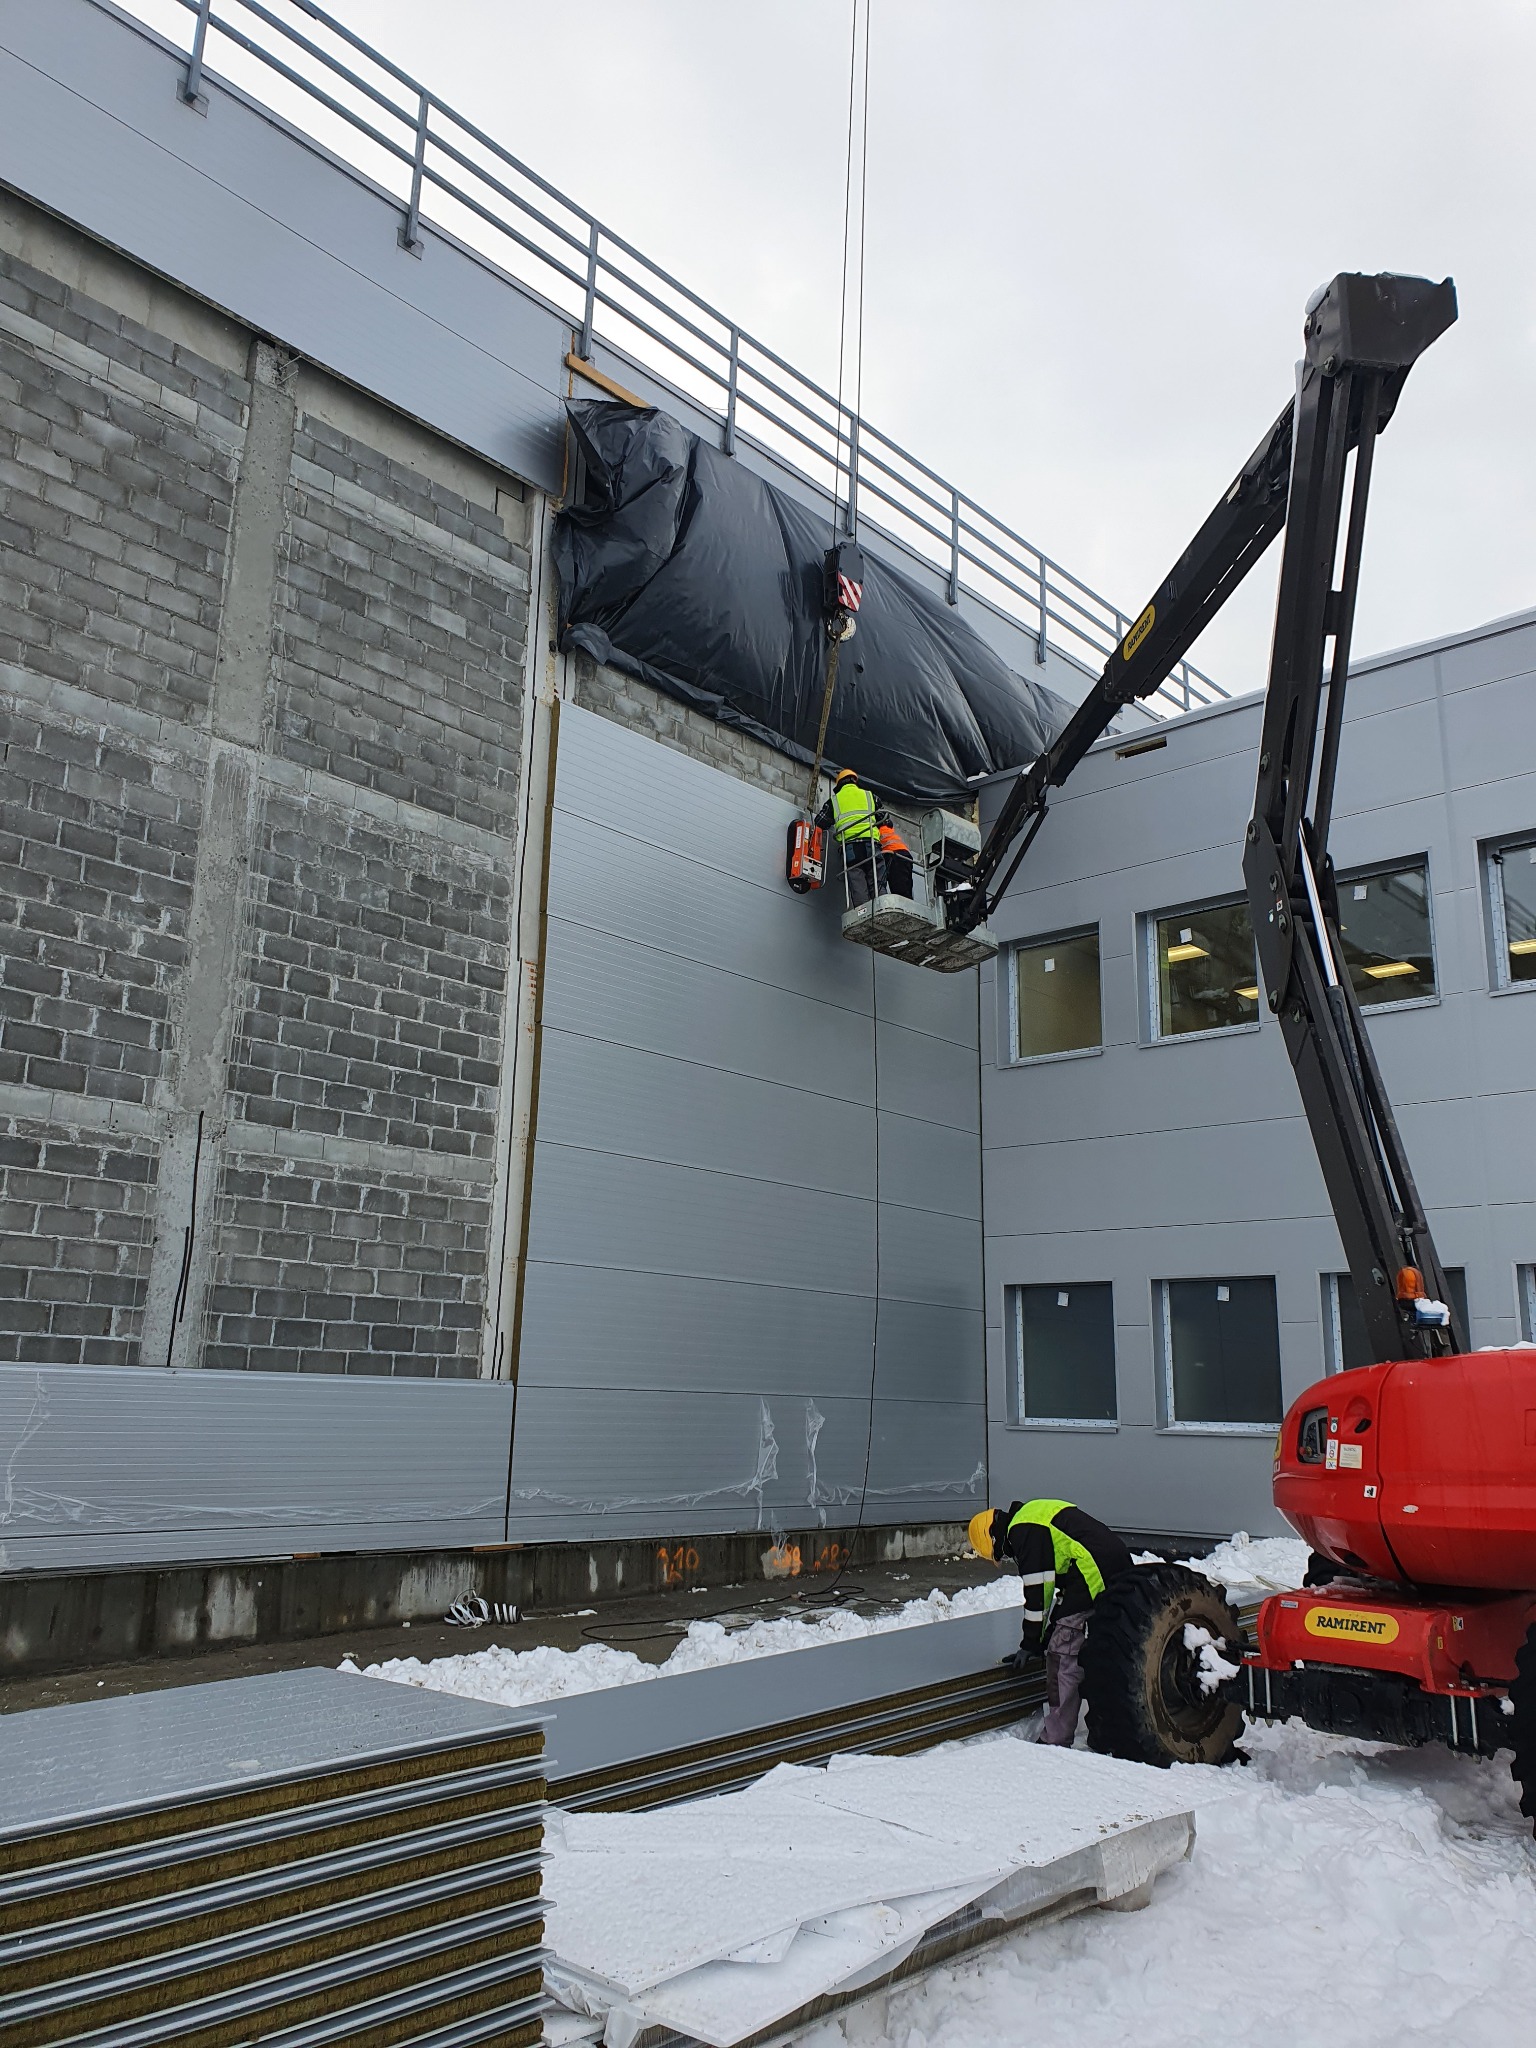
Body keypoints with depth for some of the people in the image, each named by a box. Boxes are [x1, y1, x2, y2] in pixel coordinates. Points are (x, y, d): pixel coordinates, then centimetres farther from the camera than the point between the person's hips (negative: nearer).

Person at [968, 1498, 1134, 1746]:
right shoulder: (1038, 1515, 26)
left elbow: (1038, 1591, -6)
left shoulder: (1022, 1530, -4)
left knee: (1064, 1656, -4)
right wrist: (1048, 1635, 31)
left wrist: (1031, 1643, 3)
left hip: (1094, 1576, -10)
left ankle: (1056, 1742, -1)